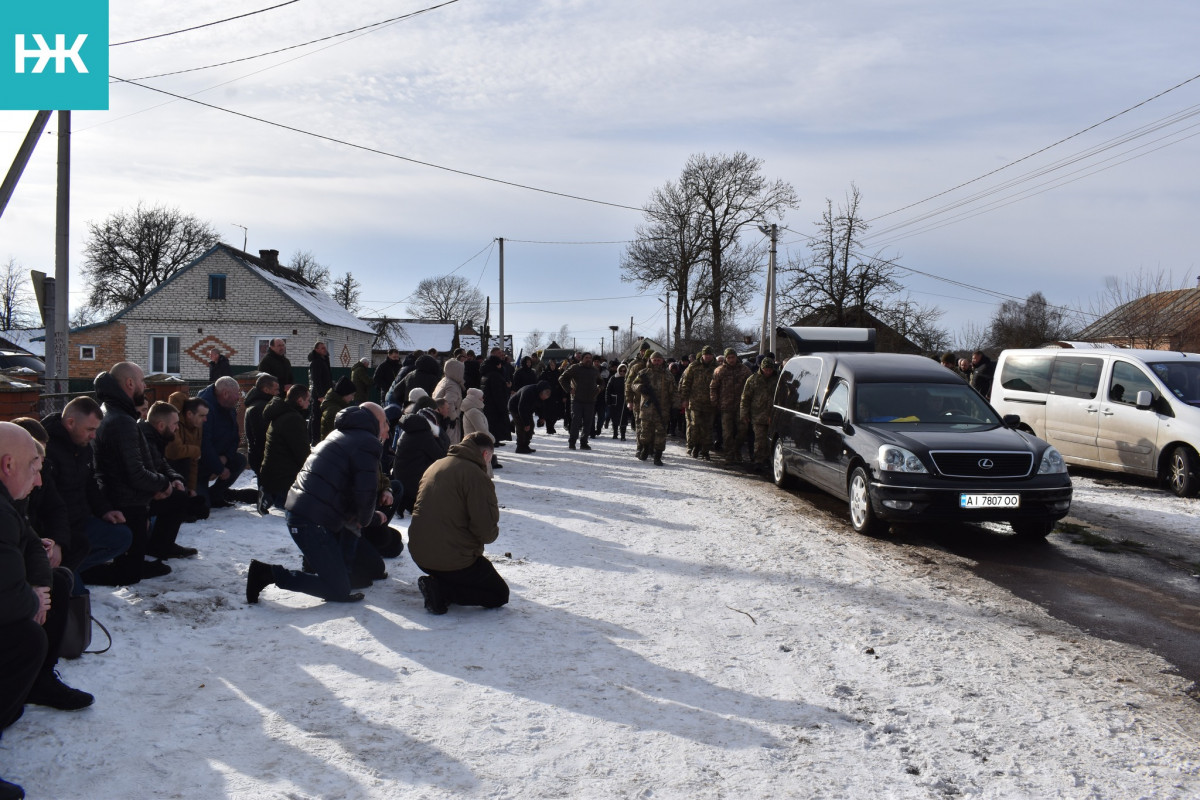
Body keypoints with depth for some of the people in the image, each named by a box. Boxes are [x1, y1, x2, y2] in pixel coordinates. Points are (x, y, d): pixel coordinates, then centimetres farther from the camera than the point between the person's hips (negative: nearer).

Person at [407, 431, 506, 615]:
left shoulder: (434, 467, 10)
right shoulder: (477, 476, -16)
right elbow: (486, 531, -18)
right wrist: (494, 531, 6)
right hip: (454, 560, -8)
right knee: (499, 594, 9)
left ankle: (438, 584, 5)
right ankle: (440, 590, -8)